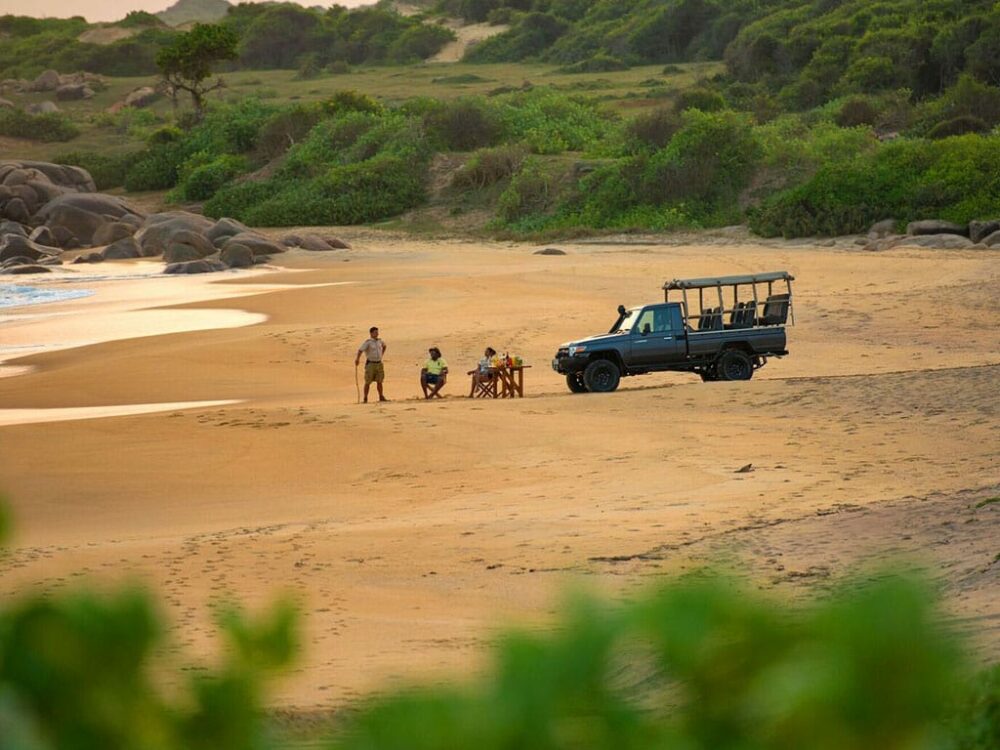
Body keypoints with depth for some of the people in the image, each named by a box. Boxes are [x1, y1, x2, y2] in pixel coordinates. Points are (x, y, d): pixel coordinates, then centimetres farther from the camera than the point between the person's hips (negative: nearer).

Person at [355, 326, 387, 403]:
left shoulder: (379, 341, 8)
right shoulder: (368, 342, -13)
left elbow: (384, 346, 30)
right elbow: (360, 350, -23)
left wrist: (382, 355, 22)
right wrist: (357, 359, -34)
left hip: (379, 364, 5)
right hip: (370, 364, -5)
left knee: (379, 381, 6)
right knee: (368, 382, -2)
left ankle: (381, 397, 13)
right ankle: (365, 399, 3)